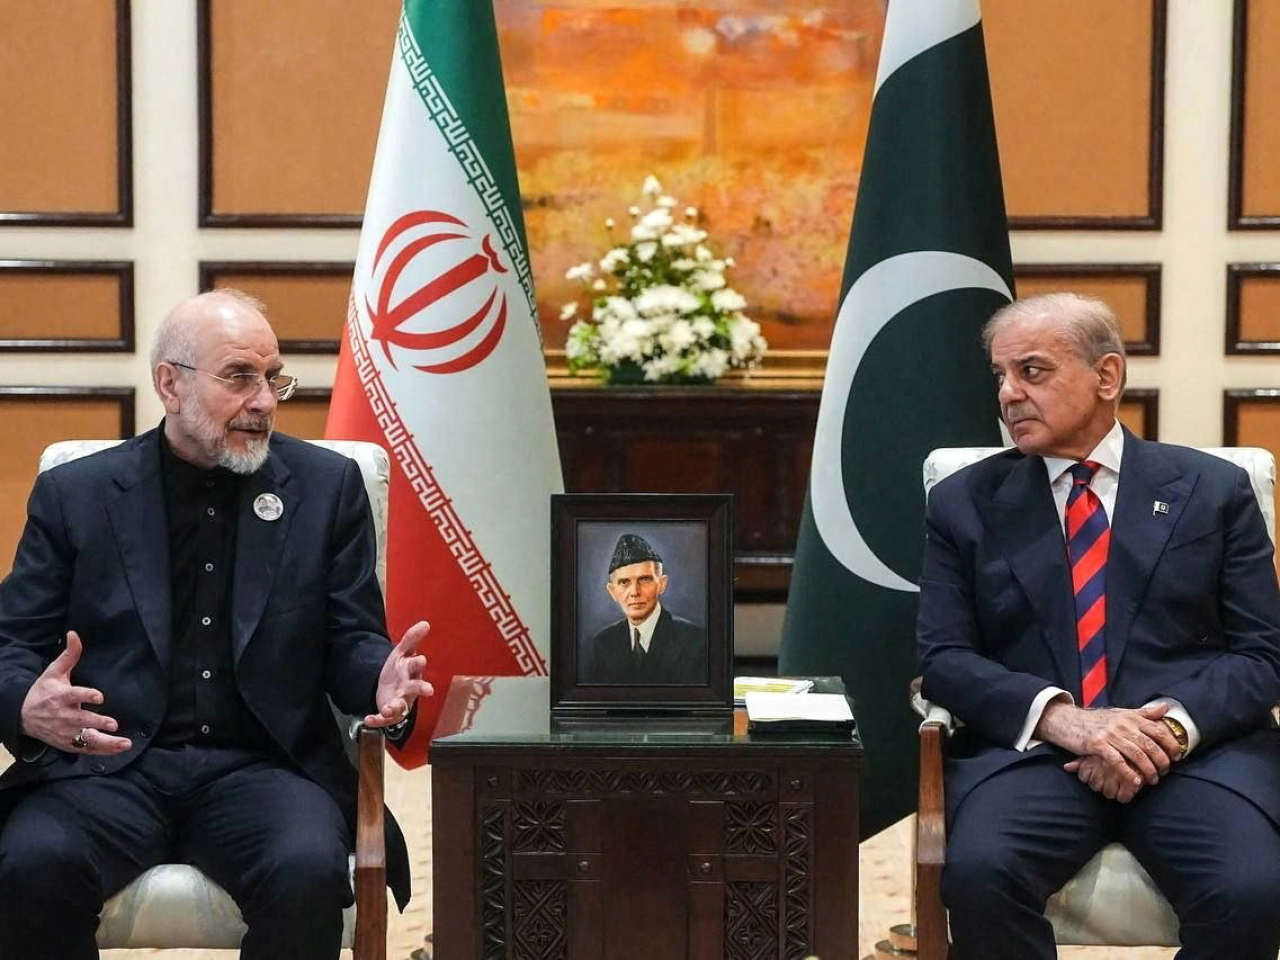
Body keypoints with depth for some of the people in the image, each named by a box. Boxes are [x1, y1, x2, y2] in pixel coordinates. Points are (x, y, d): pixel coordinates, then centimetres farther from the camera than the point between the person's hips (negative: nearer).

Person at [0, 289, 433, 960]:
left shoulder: (327, 486, 9)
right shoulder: (75, 494, 9)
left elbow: (351, 640, 9)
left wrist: (382, 683, -16)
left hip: (263, 768, 0)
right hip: (109, 763, 0)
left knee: (309, 870, -31)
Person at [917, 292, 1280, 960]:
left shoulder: (1214, 490, 13)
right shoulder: (965, 503, 14)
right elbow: (944, 657, 4)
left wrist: (1171, 727, -13)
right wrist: (1062, 718, -14)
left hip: (1195, 748, 0)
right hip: (1030, 747, 0)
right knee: (978, 875, -32)